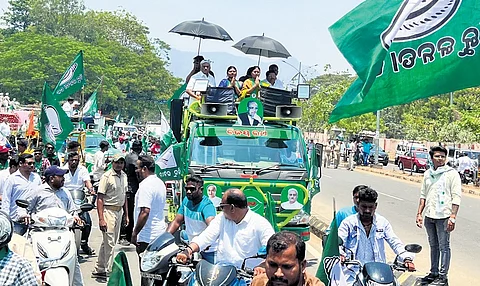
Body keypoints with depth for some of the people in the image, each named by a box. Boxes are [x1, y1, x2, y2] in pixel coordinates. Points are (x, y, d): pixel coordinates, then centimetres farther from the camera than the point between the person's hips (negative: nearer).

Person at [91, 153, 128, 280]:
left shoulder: (124, 176, 12)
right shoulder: (107, 177, -12)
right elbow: (100, 198, -15)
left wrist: (127, 215, 16)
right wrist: (101, 219, -21)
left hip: (119, 212, 8)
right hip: (108, 211, -8)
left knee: (107, 242, 14)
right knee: (109, 243, -7)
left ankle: (99, 270, 24)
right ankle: (108, 272, 0)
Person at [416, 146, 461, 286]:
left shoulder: (452, 173, -5)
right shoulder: (428, 174, 12)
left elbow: (456, 197, -9)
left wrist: (453, 217, -16)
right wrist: (419, 213, 12)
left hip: (443, 216, -6)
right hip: (429, 216, 6)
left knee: (444, 247, -1)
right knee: (433, 246, 15)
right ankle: (434, 273, 25)